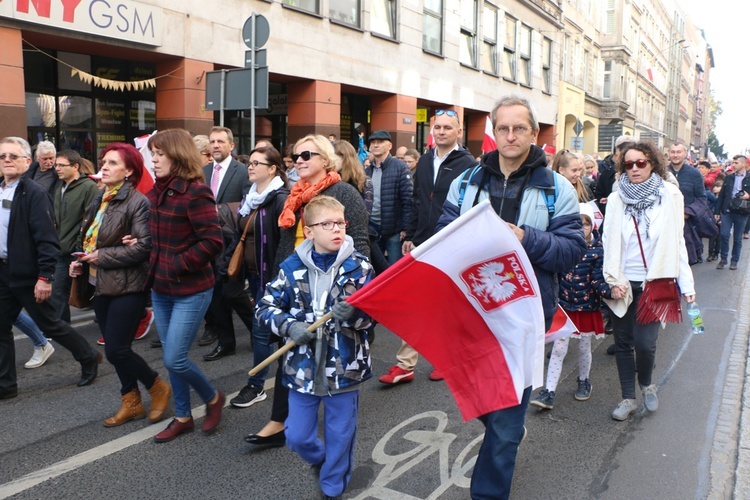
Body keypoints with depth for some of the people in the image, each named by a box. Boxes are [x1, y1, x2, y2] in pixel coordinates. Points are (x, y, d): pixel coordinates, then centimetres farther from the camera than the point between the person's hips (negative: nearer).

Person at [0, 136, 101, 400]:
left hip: (27, 275, -7)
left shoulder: (34, 193, -14)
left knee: (49, 324, 5)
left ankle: (89, 358, 26)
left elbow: (47, 238, -19)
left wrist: (45, 277, -22)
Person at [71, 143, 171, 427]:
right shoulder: (99, 200, 11)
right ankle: (131, 403, 27)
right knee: (115, 348, 13)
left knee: (116, 350, -7)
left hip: (127, 287, -8)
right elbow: (88, 239, 19)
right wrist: (81, 261, 0)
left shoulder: (137, 202, -14)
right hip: (101, 285, 8)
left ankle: (158, 389, 16)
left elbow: (144, 246, -22)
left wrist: (102, 256, -17)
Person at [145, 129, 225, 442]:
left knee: (174, 360, -5)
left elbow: (212, 241, -22)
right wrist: (154, 265, 3)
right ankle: (182, 417, 31)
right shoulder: (156, 191, 6)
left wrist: (177, 266, -18)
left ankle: (213, 398, 22)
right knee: (170, 358, 15)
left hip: (191, 290, -8)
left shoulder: (195, 192, -17)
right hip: (160, 289, 8)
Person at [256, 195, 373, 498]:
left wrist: (352, 313, -31)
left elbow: (372, 315, -10)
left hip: (344, 367, -1)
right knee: (296, 437, 13)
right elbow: (265, 307, -1)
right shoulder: (292, 266, -5)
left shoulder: (358, 266, -8)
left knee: (340, 435, 14)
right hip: (303, 367, 2)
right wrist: (289, 326, -18)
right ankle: (321, 459, 47)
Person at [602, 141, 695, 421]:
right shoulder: (617, 199, 2)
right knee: (623, 342, 8)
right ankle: (628, 398, 24)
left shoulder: (669, 196, 0)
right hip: (622, 283, 2)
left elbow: (677, 241, 2)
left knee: (644, 342, -8)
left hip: (654, 281, -2)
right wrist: (612, 279, -7)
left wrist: (686, 284, -1)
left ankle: (646, 383, 24)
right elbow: (609, 242, 2)